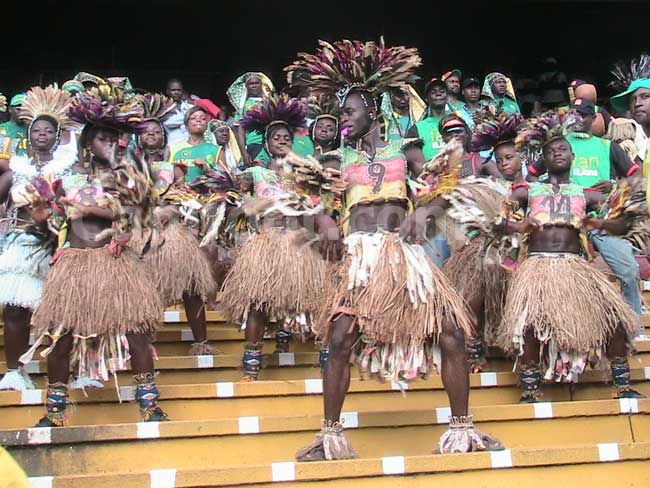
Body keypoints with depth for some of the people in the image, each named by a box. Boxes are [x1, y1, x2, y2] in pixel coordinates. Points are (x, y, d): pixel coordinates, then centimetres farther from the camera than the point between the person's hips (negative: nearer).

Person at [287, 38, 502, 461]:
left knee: (452, 335, -6)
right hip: (361, 257, 0)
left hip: (406, 255, 1)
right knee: (341, 339, -14)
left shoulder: (402, 149, 9)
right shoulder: (342, 157, 11)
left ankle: (463, 428, 8)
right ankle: (331, 434, 0)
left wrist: (420, 212, -13)